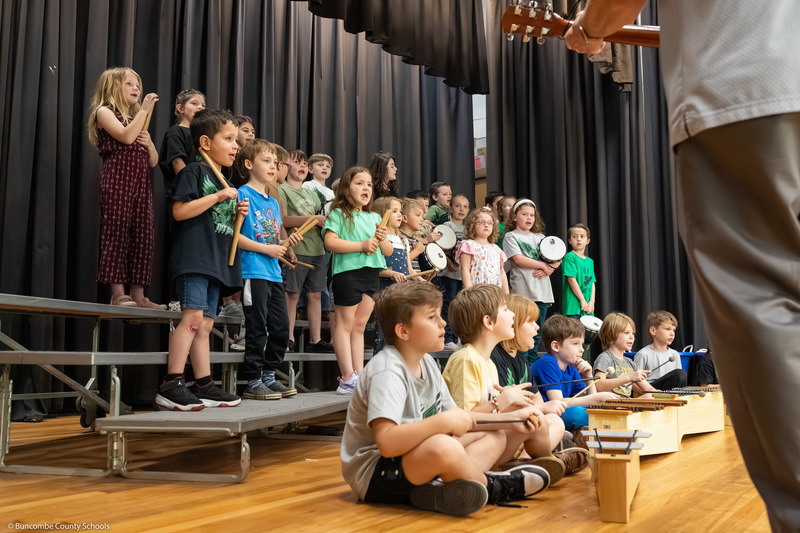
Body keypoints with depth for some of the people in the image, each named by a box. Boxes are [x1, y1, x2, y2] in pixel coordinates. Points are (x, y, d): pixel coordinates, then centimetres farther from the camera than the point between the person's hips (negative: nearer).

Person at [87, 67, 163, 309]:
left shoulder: (138, 120, 27)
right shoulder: (104, 112, 6)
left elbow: (154, 161, 22)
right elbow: (126, 136, -14)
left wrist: (149, 143, 2)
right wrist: (144, 109, -7)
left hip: (142, 183, 7)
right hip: (118, 179, -7)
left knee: (142, 235, 1)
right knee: (117, 232, -9)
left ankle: (138, 296, 3)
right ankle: (118, 294, -8)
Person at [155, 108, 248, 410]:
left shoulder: (223, 181, 23)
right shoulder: (194, 171, -3)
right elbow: (179, 211, -15)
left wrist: (237, 214, 10)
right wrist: (218, 196, -14)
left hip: (217, 262, 9)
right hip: (192, 257, -9)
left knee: (205, 325, 9)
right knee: (193, 316, -19)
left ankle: (204, 387, 11)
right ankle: (170, 386, -18)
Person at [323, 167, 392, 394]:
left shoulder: (375, 218, 17)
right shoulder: (338, 214, 0)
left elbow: (389, 251, 16)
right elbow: (330, 242, -16)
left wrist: (382, 240, -5)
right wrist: (362, 245, -18)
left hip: (372, 274, 6)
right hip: (347, 272, -6)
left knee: (359, 325, 11)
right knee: (345, 324, -1)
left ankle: (359, 375, 14)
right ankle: (348, 378, 0)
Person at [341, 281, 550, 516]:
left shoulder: (426, 362, 8)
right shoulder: (387, 372, -22)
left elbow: (456, 417, 14)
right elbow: (387, 442, -35)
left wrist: (509, 420, 5)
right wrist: (443, 422, -34)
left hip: (415, 460, 10)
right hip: (374, 474, -10)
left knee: (495, 436, 9)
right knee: (444, 448, -39)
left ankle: (437, 489, -19)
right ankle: (493, 487, -7)